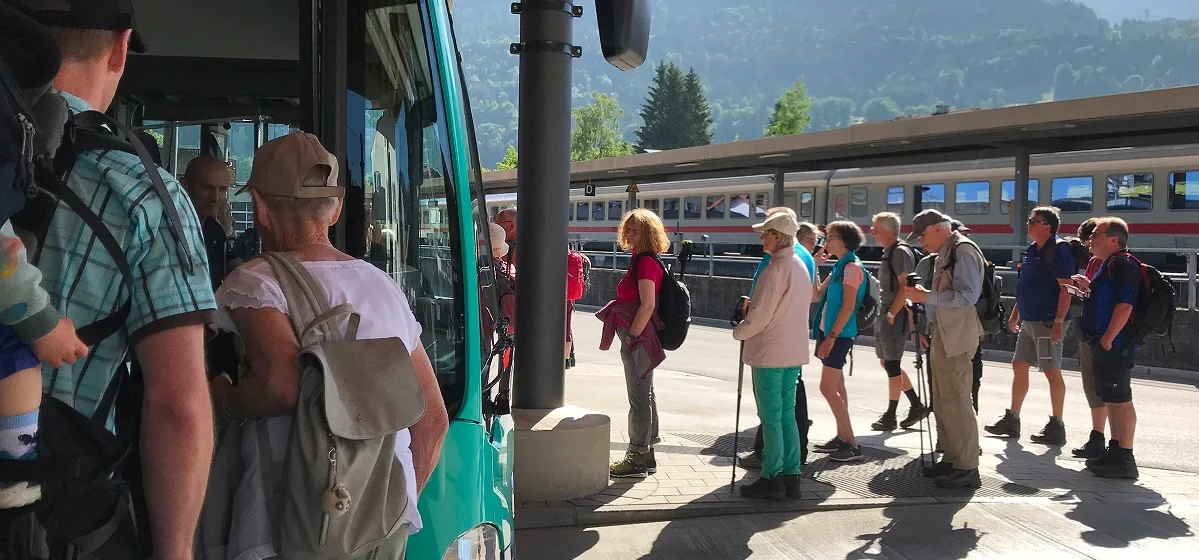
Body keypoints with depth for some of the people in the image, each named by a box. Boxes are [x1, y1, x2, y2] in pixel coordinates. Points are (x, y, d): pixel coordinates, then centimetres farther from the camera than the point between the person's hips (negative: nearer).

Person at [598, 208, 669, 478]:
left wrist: (632, 336, -19)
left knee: (640, 397, -4)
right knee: (645, 395, 15)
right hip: (640, 338, 11)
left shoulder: (645, 262, -16)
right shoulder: (641, 260, 15)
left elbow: (647, 305, -23)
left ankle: (637, 459, 3)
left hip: (638, 339, -11)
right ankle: (646, 455, 24)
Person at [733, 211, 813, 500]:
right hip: (794, 352, 8)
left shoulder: (776, 268, -17)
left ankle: (772, 478, 5)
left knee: (771, 417, -1)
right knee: (787, 414, 13)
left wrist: (739, 331, -1)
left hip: (769, 352, -8)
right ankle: (791, 476, 16)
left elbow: (760, 314, -18)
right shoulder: (801, 266, 11)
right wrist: (752, 306, 17)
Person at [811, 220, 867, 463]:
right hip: (829, 331, 10)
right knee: (836, 386, 12)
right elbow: (816, 295, 16)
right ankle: (841, 437, 18)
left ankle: (851, 445, -8)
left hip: (839, 333, -10)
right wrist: (815, 266, 9)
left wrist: (832, 336, -22)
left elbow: (848, 307, -20)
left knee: (828, 388, -11)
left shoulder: (852, 266, -14)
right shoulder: (839, 266, 14)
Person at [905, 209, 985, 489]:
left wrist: (927, 296, -20)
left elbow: (968, 295, -23)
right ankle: (951, 459, 24)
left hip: (956, 338, -10)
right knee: (943, 400, 14)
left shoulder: (963, 251, -13)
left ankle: (967, 468, -3)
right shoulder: (943, 254, 16)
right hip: (943, 337, 10)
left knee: (956, 400, -9)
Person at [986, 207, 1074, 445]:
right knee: (1019, 367, 13)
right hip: (1028, 321, 10)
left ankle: (1056, 427, 4)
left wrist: (1059, 321, -24)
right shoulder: (1033, 249, 15)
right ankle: (1012, 420, 22)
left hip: (1047, 322, -10)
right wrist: (1015, 315, 21)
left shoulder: (1058, 249, -12)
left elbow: (1065, 288, -18)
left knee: (1052, 372, -4)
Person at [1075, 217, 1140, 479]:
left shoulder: (1124, 264, -14)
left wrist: (1108, 339, -22)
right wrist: (1089, 286, 11)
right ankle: (1115, 451, 23)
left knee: (1120, 399, -7)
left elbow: (1125, 305, -22)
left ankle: (1125, 460, -3)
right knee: (1111, 399, 15)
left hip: (1114, 345, -10)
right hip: (1103, 343, 10)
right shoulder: (1107, 264, 18)